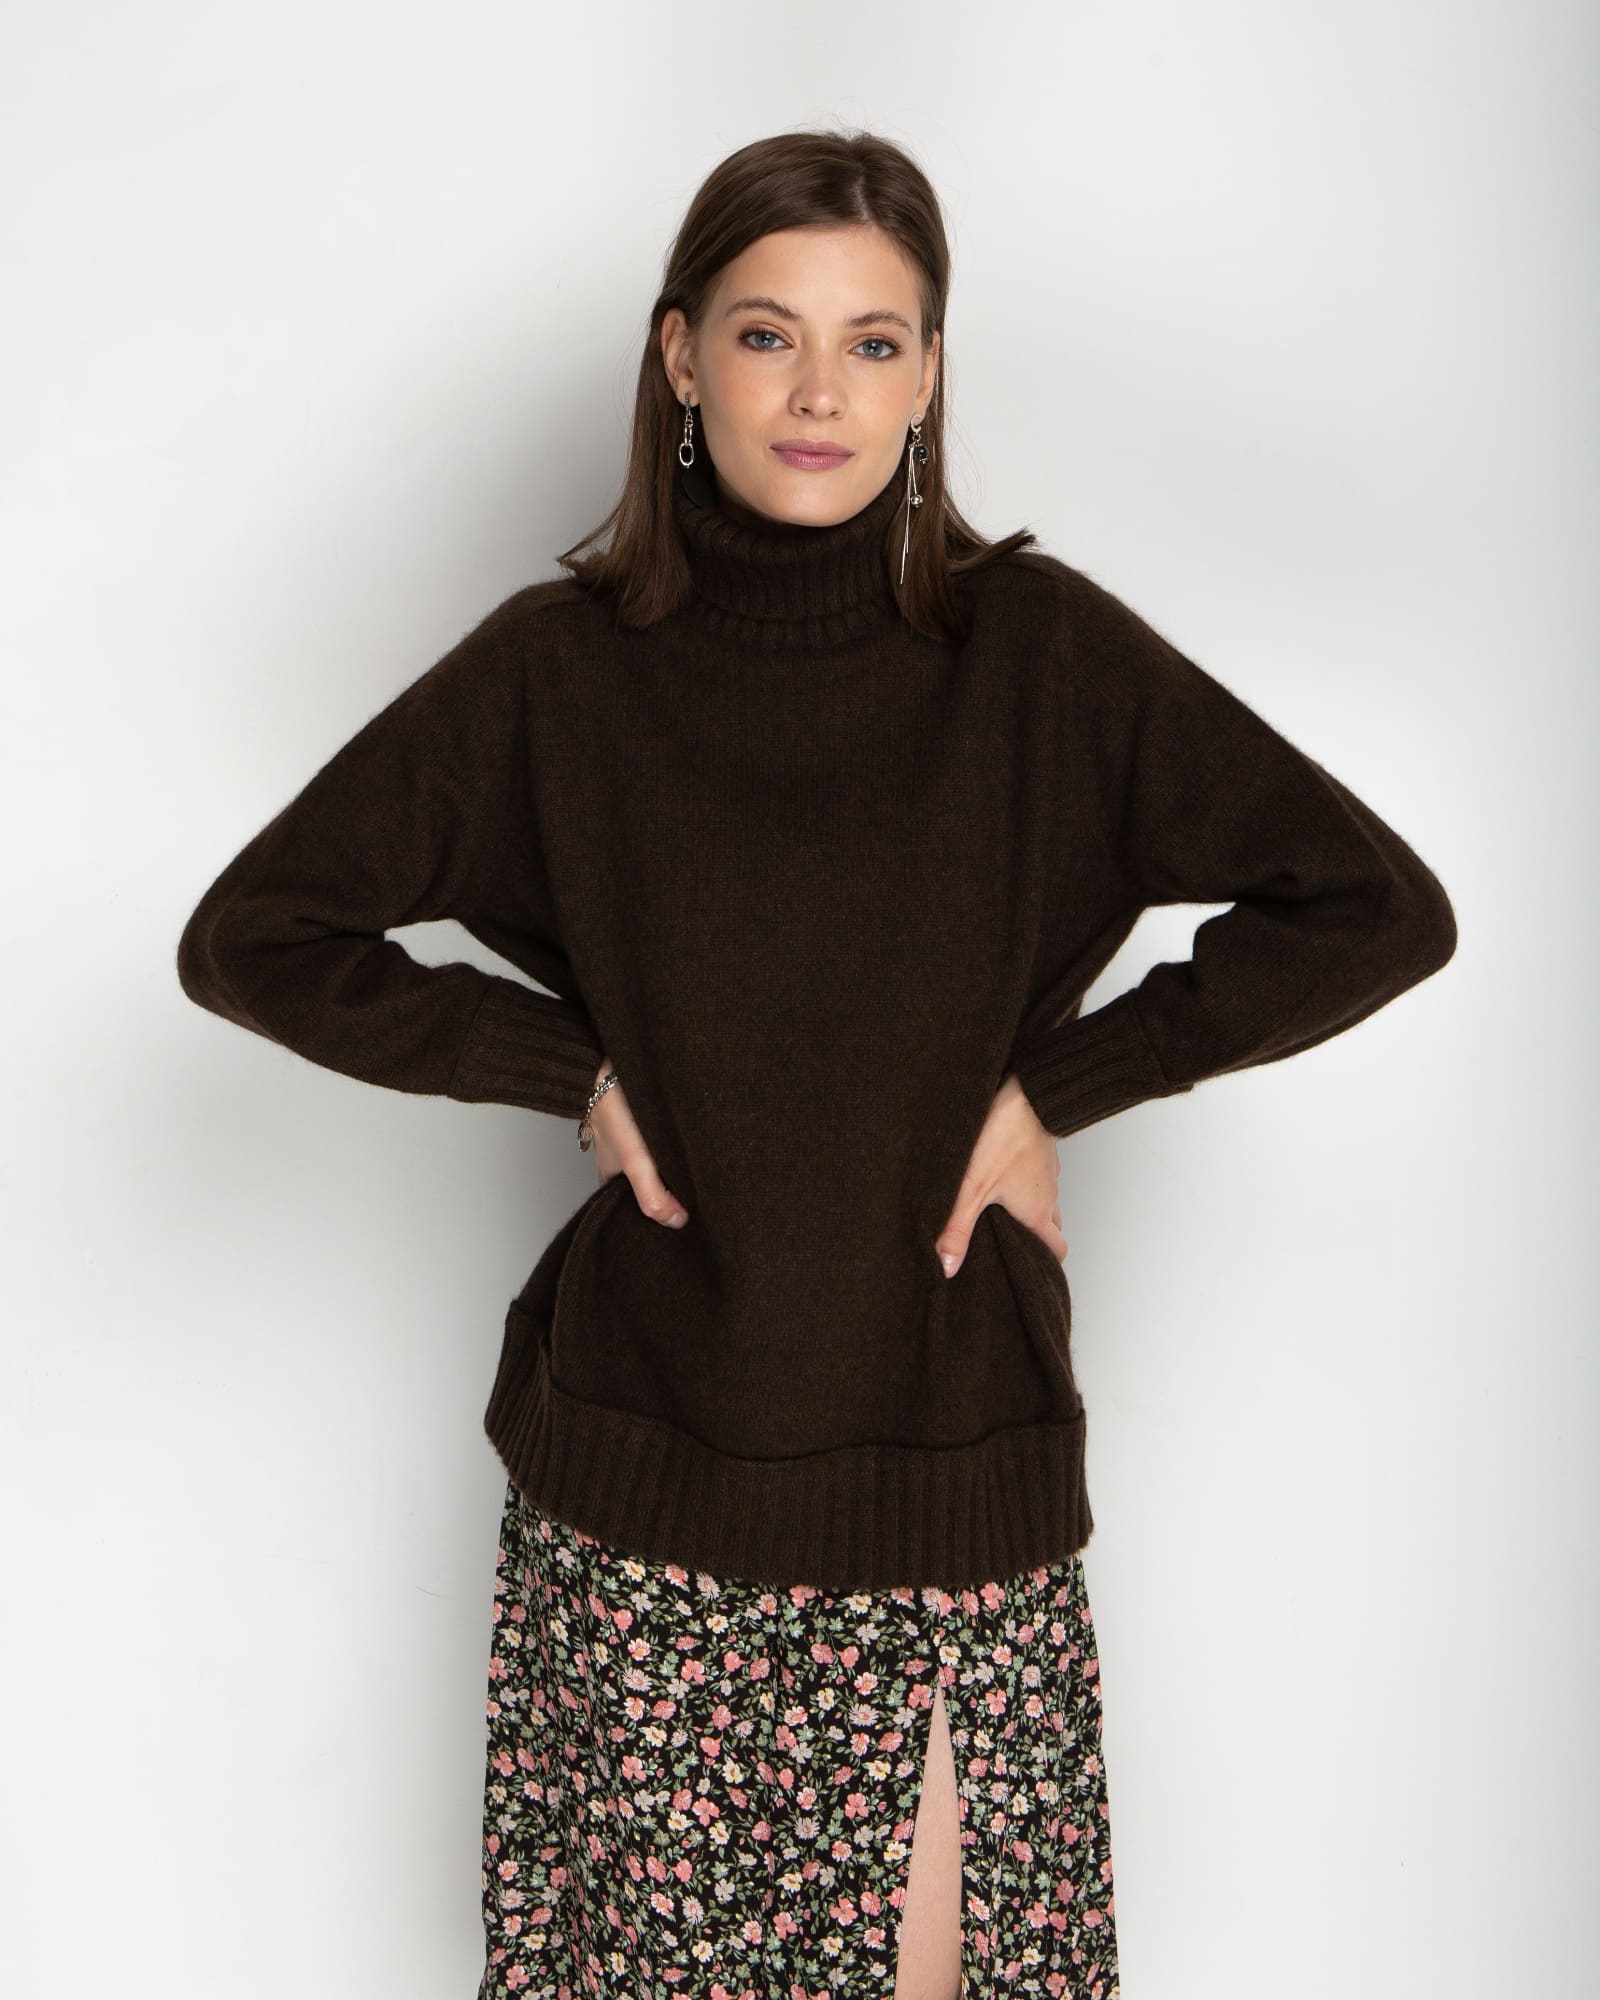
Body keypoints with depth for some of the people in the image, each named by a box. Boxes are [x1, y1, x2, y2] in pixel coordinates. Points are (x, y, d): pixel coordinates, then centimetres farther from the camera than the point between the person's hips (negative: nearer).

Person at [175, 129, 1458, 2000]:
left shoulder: (1037, 649, -3)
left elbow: (1382, 907, -3)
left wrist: (1058, 1079, -7)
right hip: (645, 1473, 0)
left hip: (951, 1453, 0)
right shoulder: (557, 669, -2)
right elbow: (245, 938, 1)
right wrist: (568, 1064, -6)